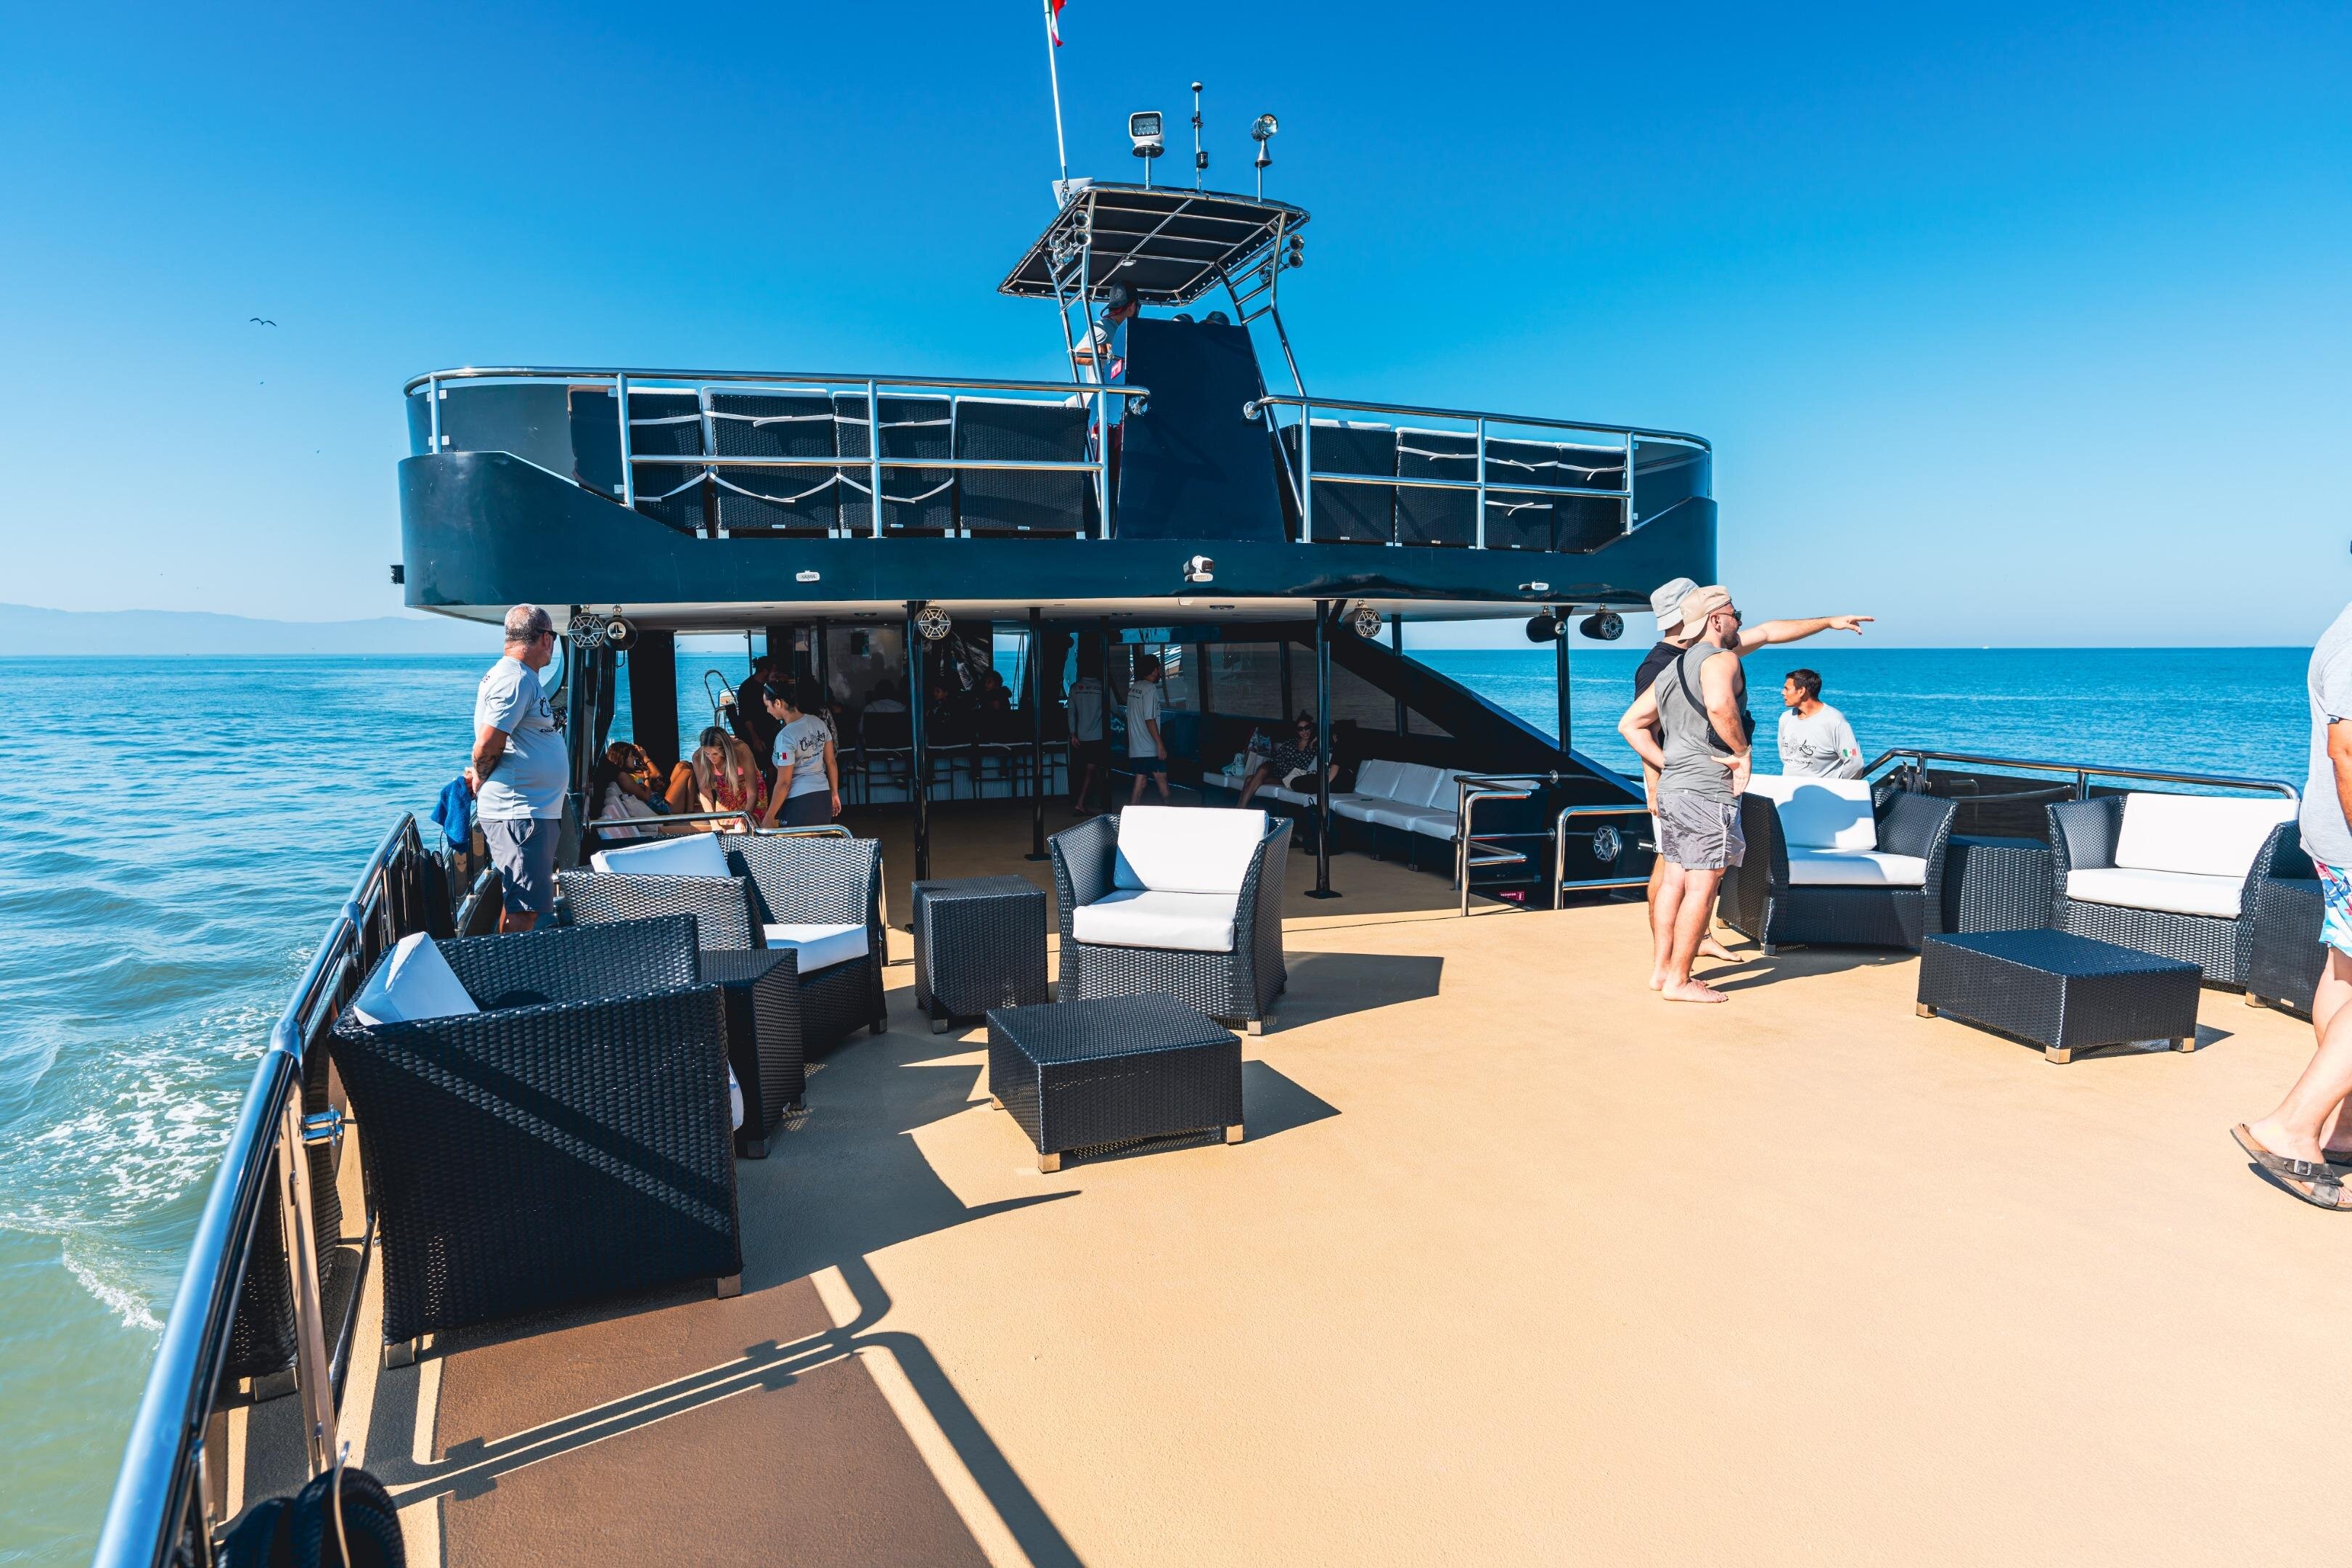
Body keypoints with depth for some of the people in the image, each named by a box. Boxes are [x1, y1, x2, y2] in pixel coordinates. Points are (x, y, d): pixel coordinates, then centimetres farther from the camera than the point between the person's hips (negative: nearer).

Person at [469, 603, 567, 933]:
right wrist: (481, 781, -5)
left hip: (532, 810, 10)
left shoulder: (520, 677, 16)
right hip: (519, 813, -10)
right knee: (523, 910, -6)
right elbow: (487, 745, -22)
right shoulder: (516, 679, -16)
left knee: (521, 904, 16)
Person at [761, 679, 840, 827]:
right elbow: (831, 762, 11)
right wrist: (835, 794, 22)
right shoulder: (818, 722, 4)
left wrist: (769, 817, -7)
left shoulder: (785, 737, -16)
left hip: (799, 802, -7)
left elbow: (784, 783, -14)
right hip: (824, 797, 7)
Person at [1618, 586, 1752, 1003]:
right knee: (1702, 886, -3)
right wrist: (1742, 752, -17)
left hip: (1671, 789, 9)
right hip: (1710, 791, -9)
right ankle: (1678, 980, 1)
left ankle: (1660, 970, 18)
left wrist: (1669, 766, 14)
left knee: (1675, 880, 13)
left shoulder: (1671, 668, 19)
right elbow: (1719, 704, -31)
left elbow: (1630, 723, 19)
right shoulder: (1720, 659, -8)